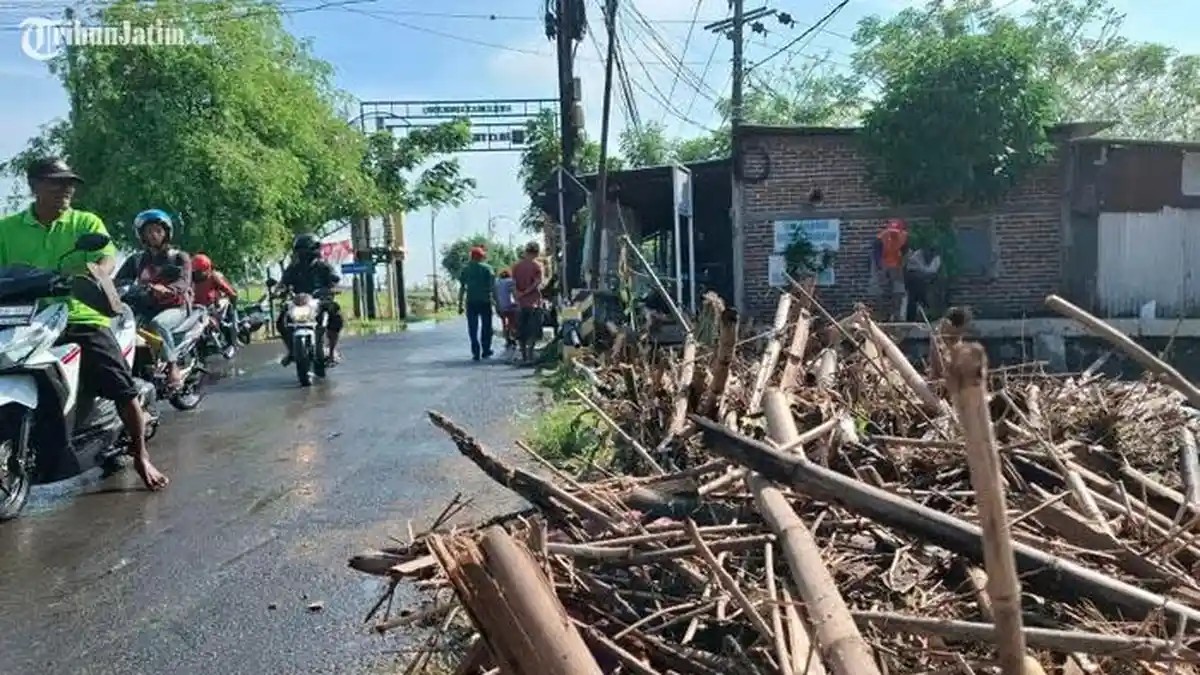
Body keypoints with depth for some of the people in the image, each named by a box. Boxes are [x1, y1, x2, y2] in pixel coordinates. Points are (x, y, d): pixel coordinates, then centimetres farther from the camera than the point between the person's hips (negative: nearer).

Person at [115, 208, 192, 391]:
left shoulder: (179, 257, 7)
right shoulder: (136, 259, 19)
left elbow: (183, 282, -12)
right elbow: (120, 279, 5)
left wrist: (166, 290, -35)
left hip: (174, 306, -4)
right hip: (145, 307, 4)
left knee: (158, 323, -37)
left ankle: (173, 367, -31)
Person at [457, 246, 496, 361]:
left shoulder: (465, 269, 6)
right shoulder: (487, 268, -2)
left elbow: (462, 288, 6)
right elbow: (493, 287, -7)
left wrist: (460, 304, 10)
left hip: (471, 302, 2)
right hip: (485, 302, -1)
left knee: (473, 329, 4)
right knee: (486, 327, 12)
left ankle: (476, 353, -1)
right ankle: (486, 351, 15)